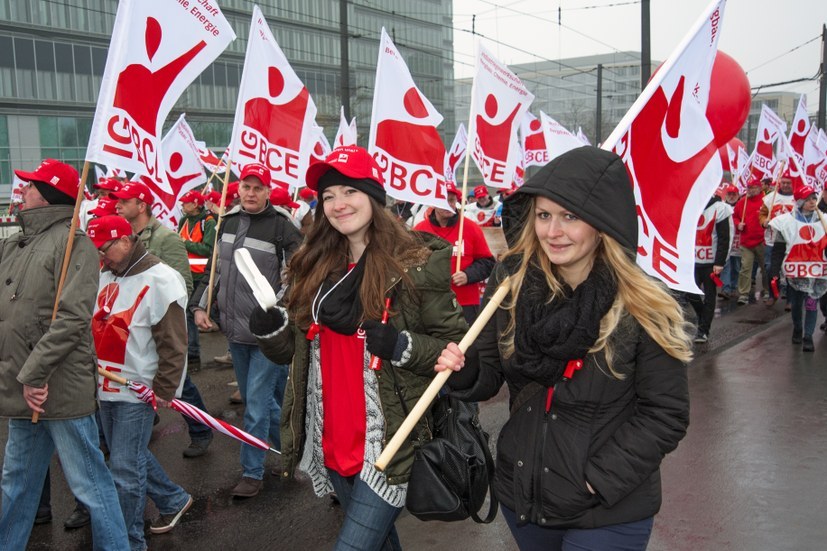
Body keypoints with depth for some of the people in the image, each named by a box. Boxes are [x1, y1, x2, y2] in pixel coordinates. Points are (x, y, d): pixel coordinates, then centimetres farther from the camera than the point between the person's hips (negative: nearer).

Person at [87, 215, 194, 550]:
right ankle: (174, 500, 39)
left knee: (125, 468, -2)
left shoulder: (160, 281, -16)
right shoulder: (104, 278, 8)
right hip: (105, 387, 8)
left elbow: (173, 343, -17)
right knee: (131, 456, 19)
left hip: (137, 392, -8)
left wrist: (164, 390, -16)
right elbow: (95, 328, 19)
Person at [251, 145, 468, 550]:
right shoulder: (312, 266, 4)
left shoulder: (417, 265, -13)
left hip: (388, 444, -6)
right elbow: (291, 349, 9)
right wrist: (270, 329, -11)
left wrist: (403, 348, -25)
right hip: (330, 442, 6)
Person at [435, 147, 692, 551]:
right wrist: (465, 371, -19)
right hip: (520, 494, 5)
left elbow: (665, 414, -10)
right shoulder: (510, 283, -6)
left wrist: (599, 481, -14)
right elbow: (489, 377, 2)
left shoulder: (644, 309, -17)